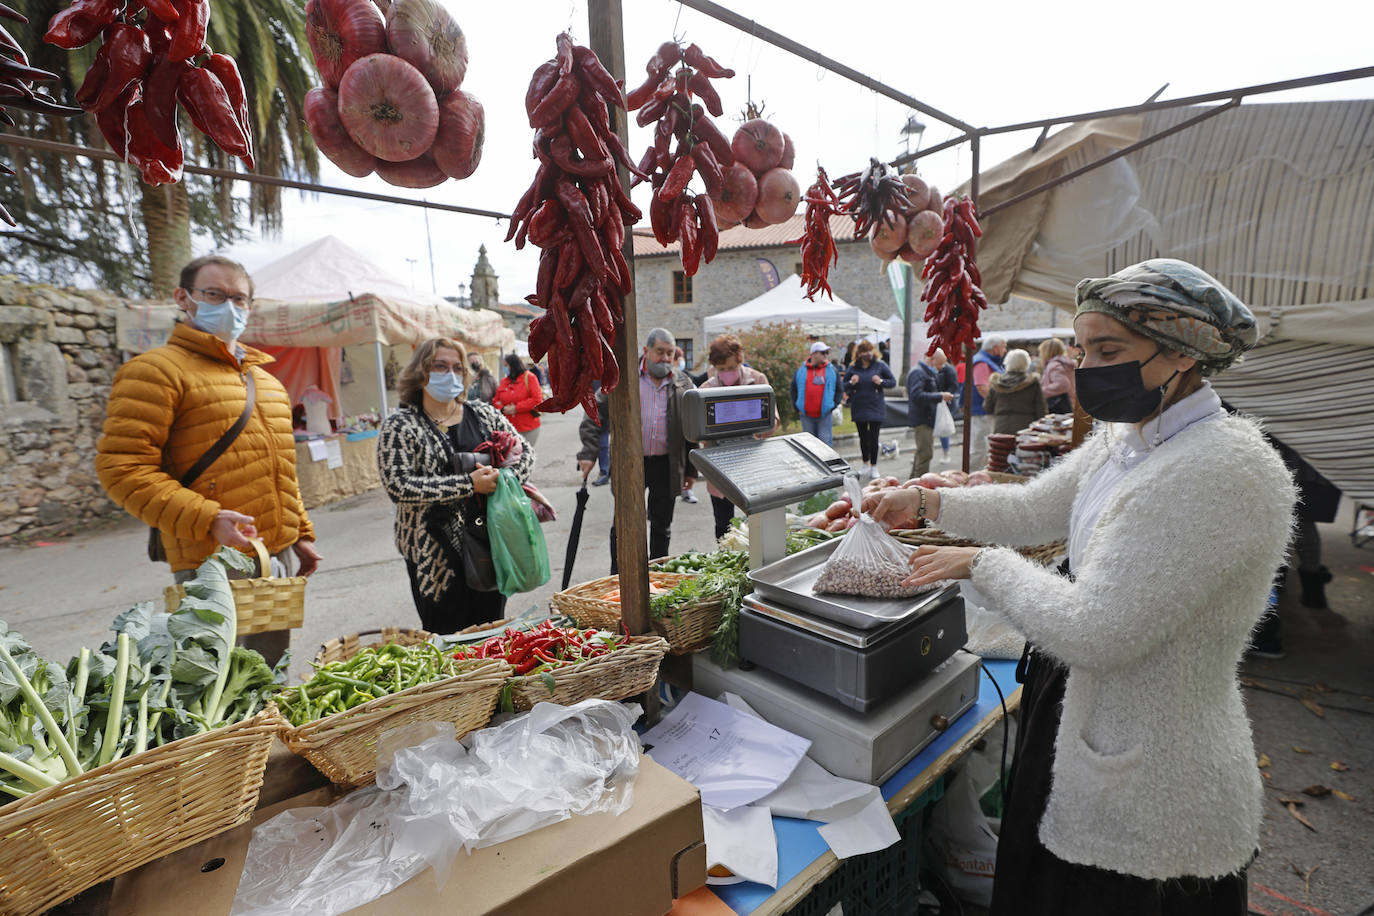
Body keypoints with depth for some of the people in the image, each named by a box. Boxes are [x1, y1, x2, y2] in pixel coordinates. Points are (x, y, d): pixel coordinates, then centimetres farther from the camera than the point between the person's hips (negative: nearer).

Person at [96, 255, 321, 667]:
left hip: (280, 556, 7)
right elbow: (121, 467, -13)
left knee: (271, 680, 17)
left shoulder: (266, 379, 18)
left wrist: (301, 534, 19)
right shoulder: (157, 370, -6)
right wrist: (205, 520, -23)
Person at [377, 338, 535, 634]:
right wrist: (469, 485, -20)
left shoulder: (483, 414, 9)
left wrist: (505, 476, -9)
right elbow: (399, 486, -15)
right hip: (436, 552, -3)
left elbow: (524, 448, 12)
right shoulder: (399, 426, -3)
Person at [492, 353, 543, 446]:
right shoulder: (504, 381, 14)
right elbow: (495, 400, 17)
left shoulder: (529, 377, -2)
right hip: (508, 428, 4)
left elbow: (537, 399, -11)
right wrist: (502, 408, -6)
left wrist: (516, 408, -13)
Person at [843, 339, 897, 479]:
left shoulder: (880, 365, -1)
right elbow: (843, 386, 7)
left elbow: (893, 381, 3)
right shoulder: (853, 368, 2)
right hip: (858, 408, 2)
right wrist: (851, 383, -13)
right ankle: (866, 464, 27)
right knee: (863, 437, 11)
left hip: (876, 407, -2)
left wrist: (881, 382, -15)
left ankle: (874, 467, 11)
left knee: (873, 438, -2)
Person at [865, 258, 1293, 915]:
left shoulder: (1220, 472, -29)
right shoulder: (1125, 440, 0)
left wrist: (981, 564, -18)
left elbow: (1093, 632, -31)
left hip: (1147, 796, -8)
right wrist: (929, 503, 0)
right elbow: (1033, 508, 9)